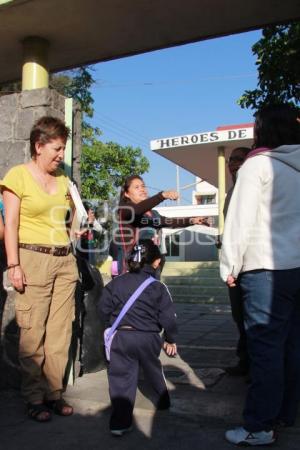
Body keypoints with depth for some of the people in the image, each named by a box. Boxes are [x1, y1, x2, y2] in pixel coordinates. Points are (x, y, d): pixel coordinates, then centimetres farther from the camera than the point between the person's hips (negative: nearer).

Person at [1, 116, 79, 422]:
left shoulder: (63, 180, 15)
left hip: (65, 260, 5)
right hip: (33, 258, -5)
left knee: (60, 331, 6)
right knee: (33, 333, -2)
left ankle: (54, 393, 17)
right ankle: (34, 398, 11)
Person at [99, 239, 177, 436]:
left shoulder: (116, 283, 3)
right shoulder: (158, 287, -4)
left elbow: (104, 309, 6)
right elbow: (168, 317, -5)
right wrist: (170, 339, 10)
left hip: (121, 337, 0)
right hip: (148, 338, 0)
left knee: (121, 377, 3)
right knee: (153, 370, 24)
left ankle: (120, 422, -5)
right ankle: (163, 400, 45)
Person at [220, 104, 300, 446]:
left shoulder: (258, 164, -6)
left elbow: (242, 219, -11)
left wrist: (230, 265, -5)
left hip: (267, 268, -7)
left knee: (265, 347, -3)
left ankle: (260, 426, 4)